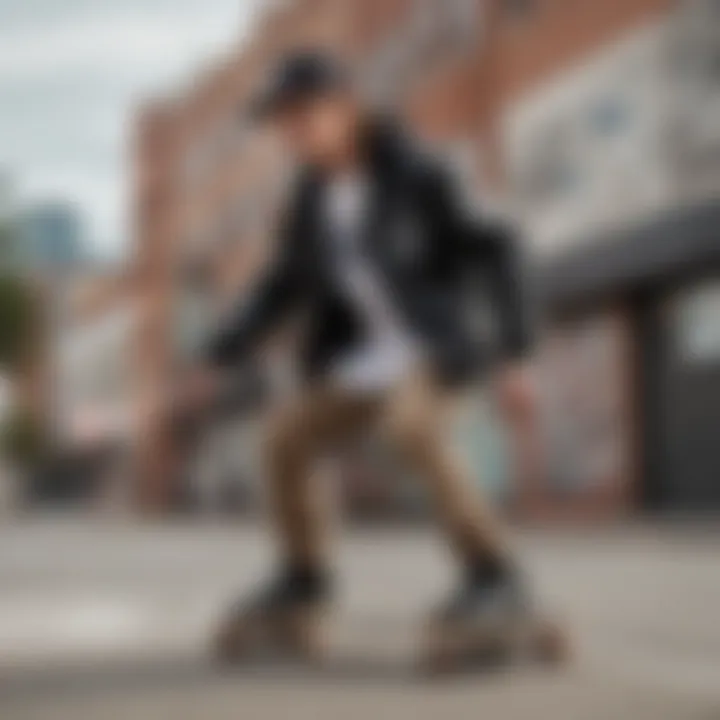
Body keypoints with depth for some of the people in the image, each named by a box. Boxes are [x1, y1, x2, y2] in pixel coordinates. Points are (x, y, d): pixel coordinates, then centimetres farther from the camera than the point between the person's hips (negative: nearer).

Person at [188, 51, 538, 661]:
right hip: (370, 357, 7)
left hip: (430, 342, -7)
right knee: (286, 440, 5)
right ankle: (305, 576, 23)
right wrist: (221, 356, 6)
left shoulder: (414, 173, -14)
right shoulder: (313, 196, 5)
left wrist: (513, 355, -19)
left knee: (411, 430, -35)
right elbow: (286, 286, 14)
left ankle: (493, 571, -26)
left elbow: (494, 252, -13)